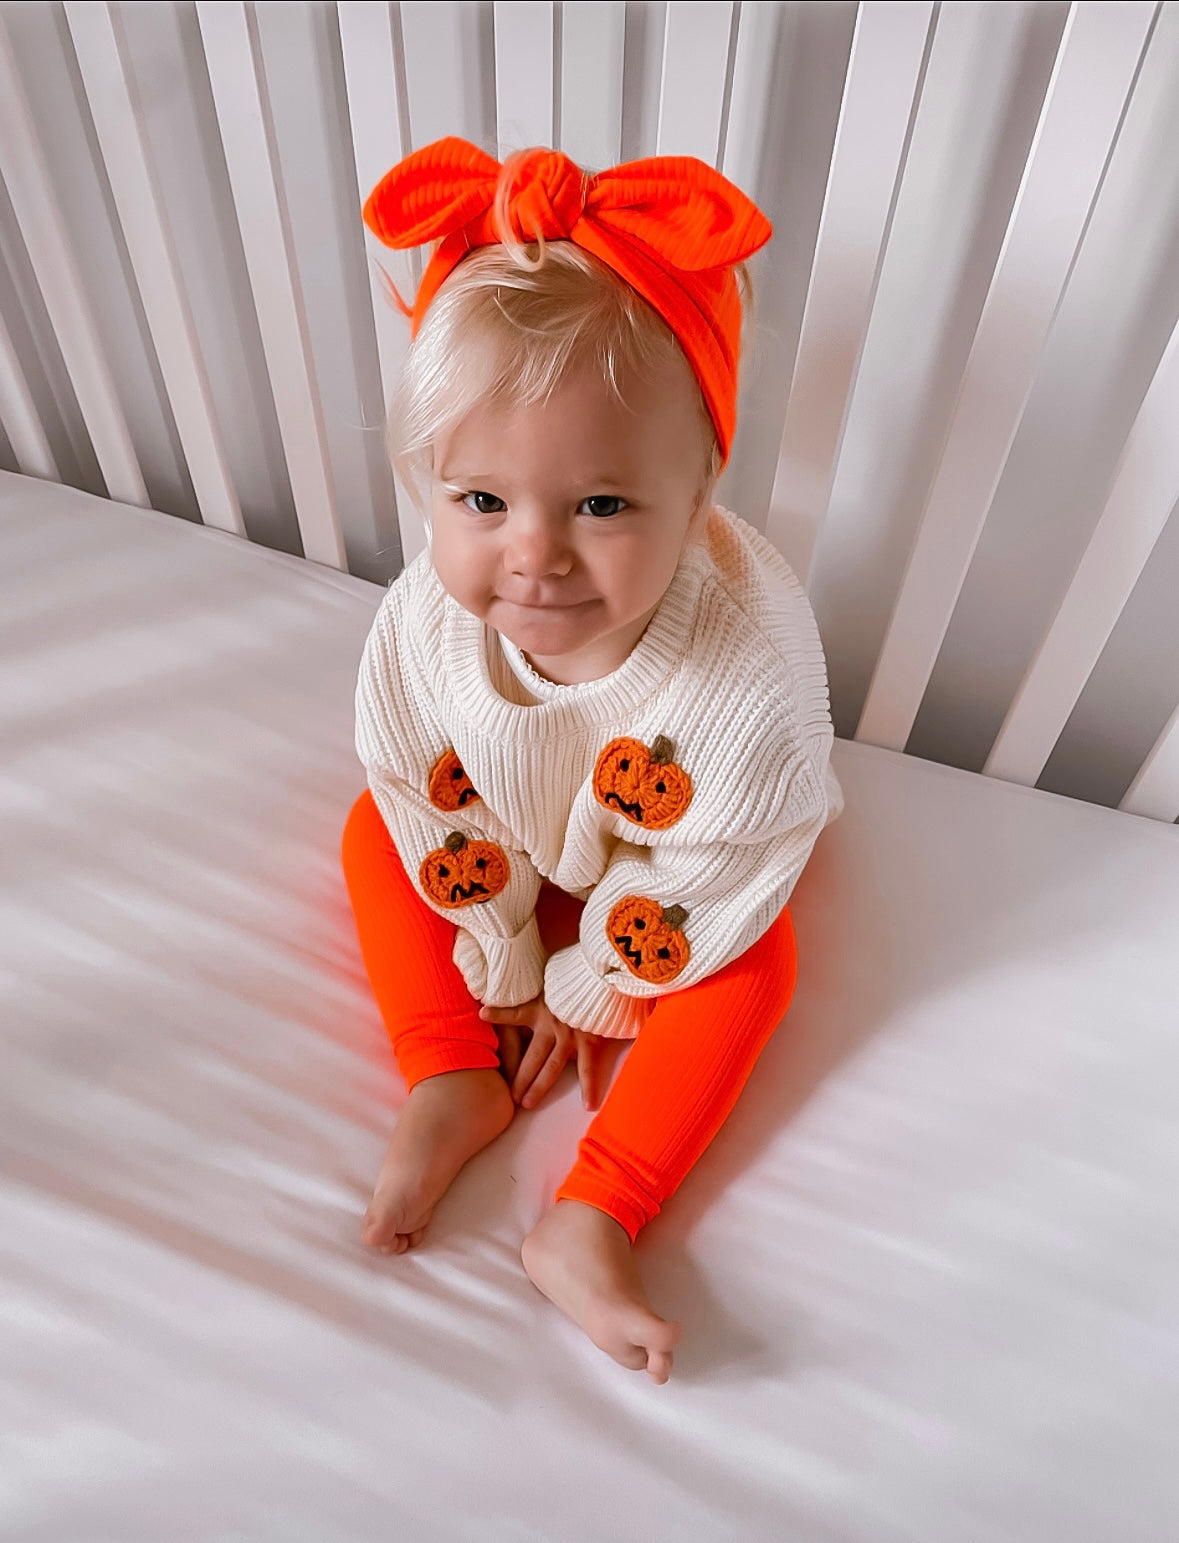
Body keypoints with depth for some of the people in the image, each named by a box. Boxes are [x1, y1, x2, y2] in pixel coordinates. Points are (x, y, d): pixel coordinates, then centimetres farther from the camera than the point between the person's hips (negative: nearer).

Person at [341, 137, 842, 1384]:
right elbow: (434, 804, -17)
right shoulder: (425, 618, -33)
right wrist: (502, 965, -8)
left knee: (755, 964, -18)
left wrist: (594, 990, -14)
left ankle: (591, 1217, -12)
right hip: (505, 833, 3)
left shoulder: (749, 661, -41)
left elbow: (685, 882, -26)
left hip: (665, 865, -2)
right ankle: (453, 1085, -5)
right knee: (376, 836, -7)